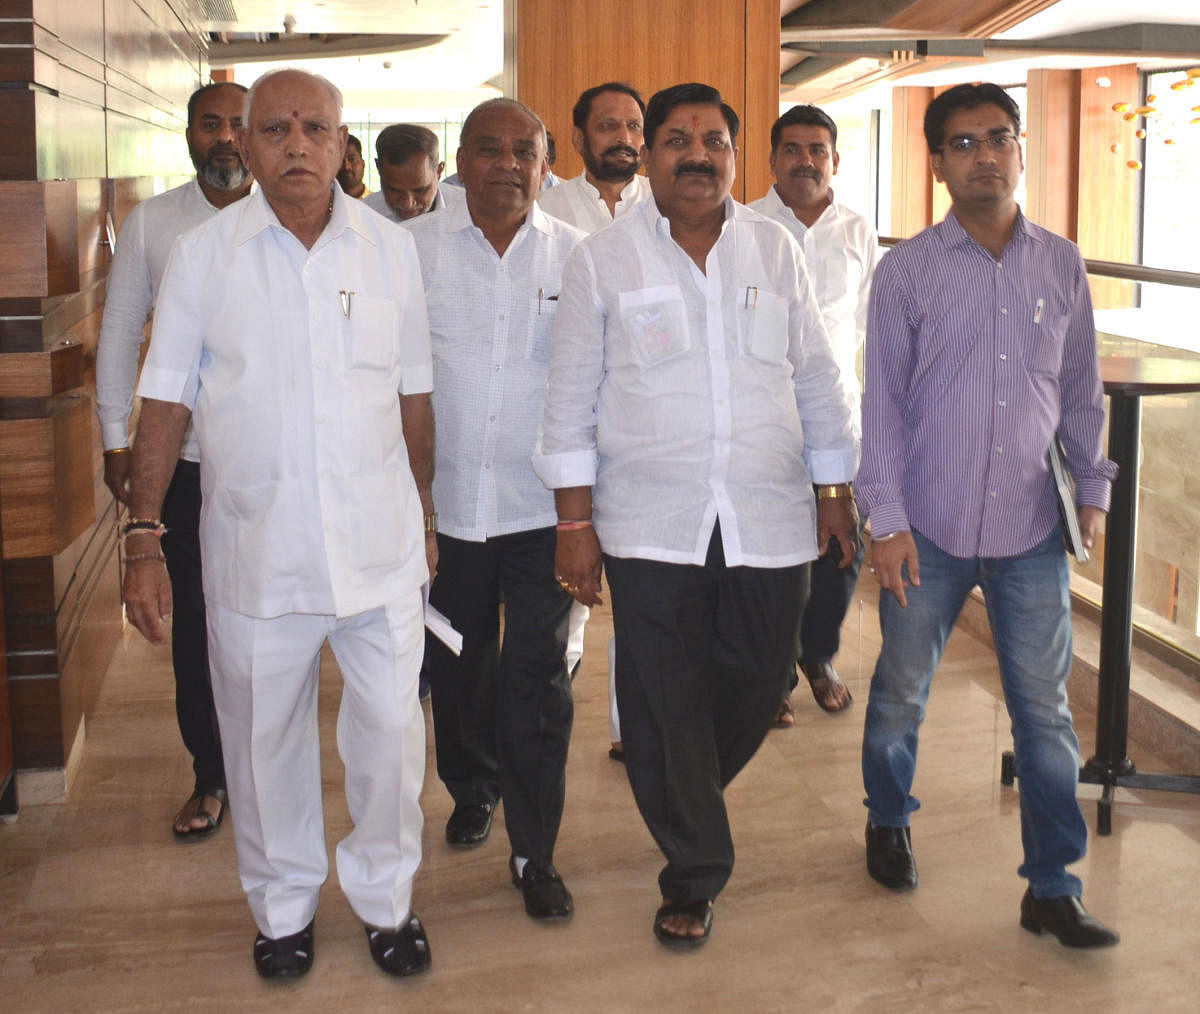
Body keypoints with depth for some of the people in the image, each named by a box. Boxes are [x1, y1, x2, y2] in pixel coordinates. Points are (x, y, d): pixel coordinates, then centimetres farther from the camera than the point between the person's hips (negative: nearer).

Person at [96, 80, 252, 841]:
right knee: (196, 623, 9)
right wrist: (116, 440, 6)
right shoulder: (150, 224, 4)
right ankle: (210, 778, 24)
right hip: (184, 458, 2)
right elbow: (120, 334, 9)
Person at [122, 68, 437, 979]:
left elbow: (413, 393, 10)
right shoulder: (203, 255, -1)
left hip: (379, 544, 1)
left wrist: (424, 514, 14)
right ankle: (284, 905, 32)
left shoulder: (391, 249, 3)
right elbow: (167, 400, 1)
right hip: (254, 550, 0)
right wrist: (143, 537, -3)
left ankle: (386, 896, 29)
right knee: (264, 736, 11)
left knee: (390, 731, 7)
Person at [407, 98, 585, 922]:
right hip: (446, 501, 2)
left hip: (542, 505, -1)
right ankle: (473, 790, 43)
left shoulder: (577, 256, 1)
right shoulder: (413, 248, 1)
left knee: (539, 681, 1)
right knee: (458, 665, 17)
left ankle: (535, 852, 14)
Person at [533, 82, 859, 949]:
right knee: (665, 706, 3)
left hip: (769, 522, 2)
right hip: (651, 527, -2)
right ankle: (694, 873, 21)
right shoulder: (602, 260, 1)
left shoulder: (775, 250, 7)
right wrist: (574, 522, -3)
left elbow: (817, 381, 12)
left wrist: (839, 492, 11)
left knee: (755, 687, 10)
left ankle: (694, 799, 42)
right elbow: (572, 398, 1)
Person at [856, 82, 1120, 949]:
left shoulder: (1061, 266, 5)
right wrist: (888, 519, -6)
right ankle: (889, 822, 38)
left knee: (1046, 709, 4)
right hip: (931, 527, -1)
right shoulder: (907, 270, -2)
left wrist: (1093, 486, 9)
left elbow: (1081, 389, 13)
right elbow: (884, 399, -2)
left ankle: (1052, 888, 15)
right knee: (902, 692, 13)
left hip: (1032, 528, 2)